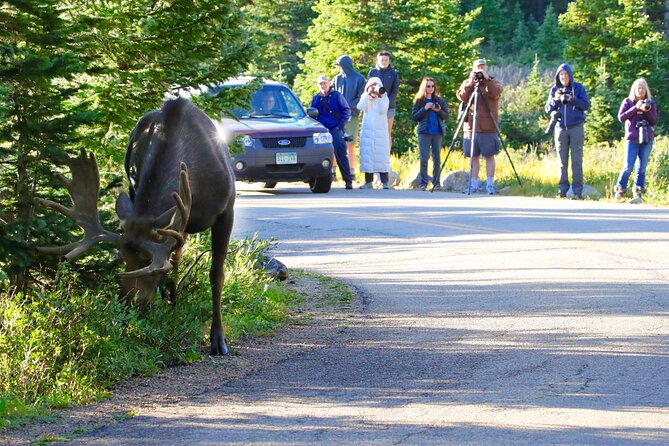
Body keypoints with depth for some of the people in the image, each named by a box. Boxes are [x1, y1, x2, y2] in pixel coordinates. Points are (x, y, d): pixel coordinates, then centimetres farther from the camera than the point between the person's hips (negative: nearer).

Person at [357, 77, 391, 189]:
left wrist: (379, 96, -18)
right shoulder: (365, 98, 11)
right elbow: (360, 107, -9)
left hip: (381, 131, -2)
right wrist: (368, 94, -14)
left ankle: (385, 182, -9)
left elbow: (383, 110, -11)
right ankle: (368, 182, 4)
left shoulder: (384, 97, 6)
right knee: (367, 155, -1)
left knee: (381, 155, -7)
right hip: (367, 131, 2)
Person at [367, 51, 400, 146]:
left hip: (389, 107, 0)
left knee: (387, 133, 3)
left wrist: (387, 103, -13)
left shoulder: (394, 74, 4)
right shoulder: (372, 72, 4)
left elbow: (395, 91, 0)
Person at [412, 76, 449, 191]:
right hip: (424, 132, -2)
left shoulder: (440, 100, 10)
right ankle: (423, 183, -2)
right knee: (424, 158, -5)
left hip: (438, 132, 2)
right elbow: (414, 117, 0)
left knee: (437, 158, 1)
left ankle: (436, 182, 6)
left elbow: (446, 115, 10)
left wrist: (439, 111, -10)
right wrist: (425, 108, -11)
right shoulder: (419, 101, 5)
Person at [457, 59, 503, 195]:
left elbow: (495, 94, -14)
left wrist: (487, 79, -16)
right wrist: (470, 83, -13)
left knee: (489, 156, -2)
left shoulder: (493, 82, 7)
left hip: (488, 128, -2)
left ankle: (490, 184, -1)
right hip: (471, 127, 2)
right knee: (474, 157, 5)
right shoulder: (467, 83, 12)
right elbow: (462, 97, -5)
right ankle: (474, 185, 9)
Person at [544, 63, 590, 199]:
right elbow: (547, 109, 6)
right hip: (560, 128, 3)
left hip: (576, 127, -3)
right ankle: (562, 189, 7)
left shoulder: (578, 88, 1)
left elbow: (586, 105, -4)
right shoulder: (554, 90, 8)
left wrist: (573, 99, -18)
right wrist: (555, 100, -12)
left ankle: (578, 190, -4)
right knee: (562, 161, 4)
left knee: (577, 160, -4)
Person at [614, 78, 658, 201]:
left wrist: (647, 111, -12)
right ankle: (620, 189, 6)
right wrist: (635, 108, -14)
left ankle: (638, 190, 14)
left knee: (642, 167, 3)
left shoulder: (650, 103, 9)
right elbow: (621, 117, -7)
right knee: (628, 166, -8)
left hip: (647, 139, 2)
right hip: (632, 139, -2)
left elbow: (654, 122, 6)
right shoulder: (628, 102, 4)